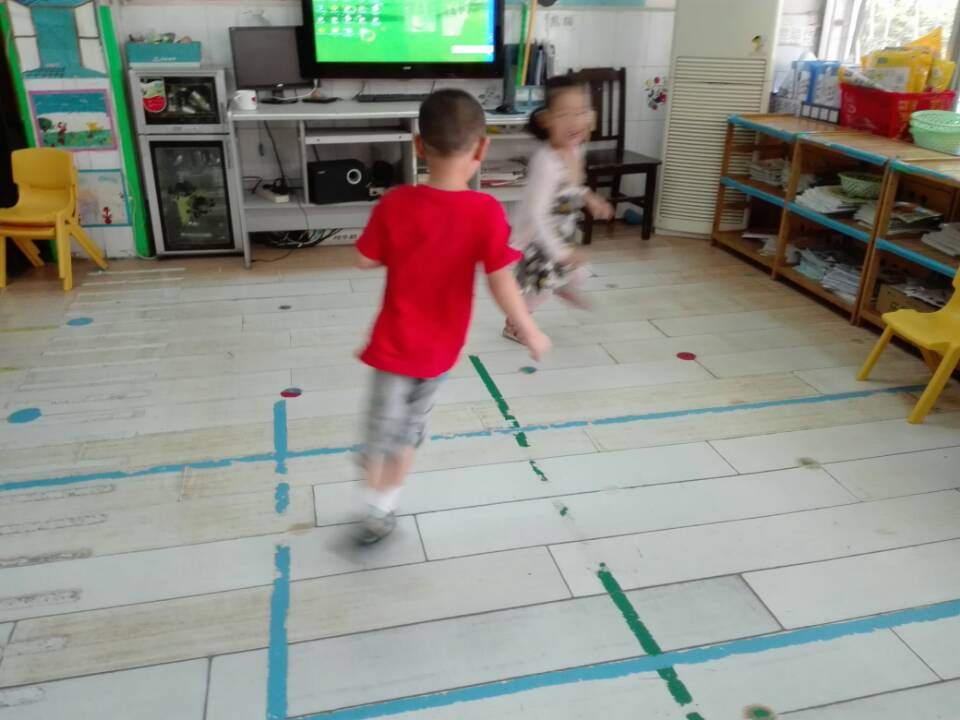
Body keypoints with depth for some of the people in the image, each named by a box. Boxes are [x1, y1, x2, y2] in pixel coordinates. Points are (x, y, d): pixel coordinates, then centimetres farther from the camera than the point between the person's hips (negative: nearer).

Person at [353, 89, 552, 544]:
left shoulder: (395, 203, -14)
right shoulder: (487, 212, -19)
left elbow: (365, 260, -4)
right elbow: (501, 283, -19)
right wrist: (530, 333, -8)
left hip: (395, 341, -1)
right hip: (439, 346, 2)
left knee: (384, 422, 15)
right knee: (412, 423, 21)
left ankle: (376, 507, 21)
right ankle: (382, 512, 37)